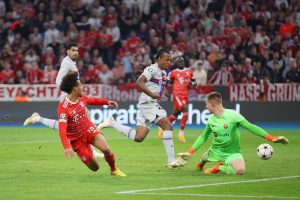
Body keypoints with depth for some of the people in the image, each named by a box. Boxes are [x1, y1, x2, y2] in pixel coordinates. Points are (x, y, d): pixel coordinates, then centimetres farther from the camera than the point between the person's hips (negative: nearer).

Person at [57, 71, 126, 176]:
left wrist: (107, 102, 7)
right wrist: (67, 147, -47)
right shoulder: (63, 108, -26)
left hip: (89, 129, 4)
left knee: (106, 149, -26)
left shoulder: (82, 98, -5)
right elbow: (62, 129, -36)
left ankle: (114, 169, 3)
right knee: (94, 168, 0)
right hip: (77, 139, -4)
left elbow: (93, 100, 20)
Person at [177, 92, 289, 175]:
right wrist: (190, 152, 6)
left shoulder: (232, 115, -19)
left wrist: (270, 138, -30)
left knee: (240, 170, -30)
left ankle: (220, 168, -3)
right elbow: (204, 137, 12)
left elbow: (250, 127, -22)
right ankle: (201, 162, 54)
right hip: (216, 151, 5)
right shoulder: (211, 120, -1)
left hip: (232, 152, -5)